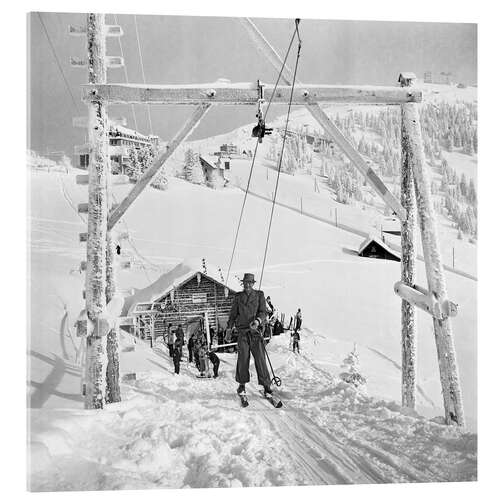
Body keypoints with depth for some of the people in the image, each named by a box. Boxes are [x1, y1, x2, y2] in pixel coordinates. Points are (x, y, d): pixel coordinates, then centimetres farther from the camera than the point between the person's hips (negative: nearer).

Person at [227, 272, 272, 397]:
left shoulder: (259, 295, 9)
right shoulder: (238, 297, 13)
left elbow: (263, 312, 2)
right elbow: (233, 314, 19)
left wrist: (258, 320, -18)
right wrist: (229, 329, 18)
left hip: (256, 331, -1)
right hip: (242, 331, 1)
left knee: (260, 358, -4)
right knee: (243, 358, -3)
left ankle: (266, 385, 2)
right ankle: (242, 384, 11)